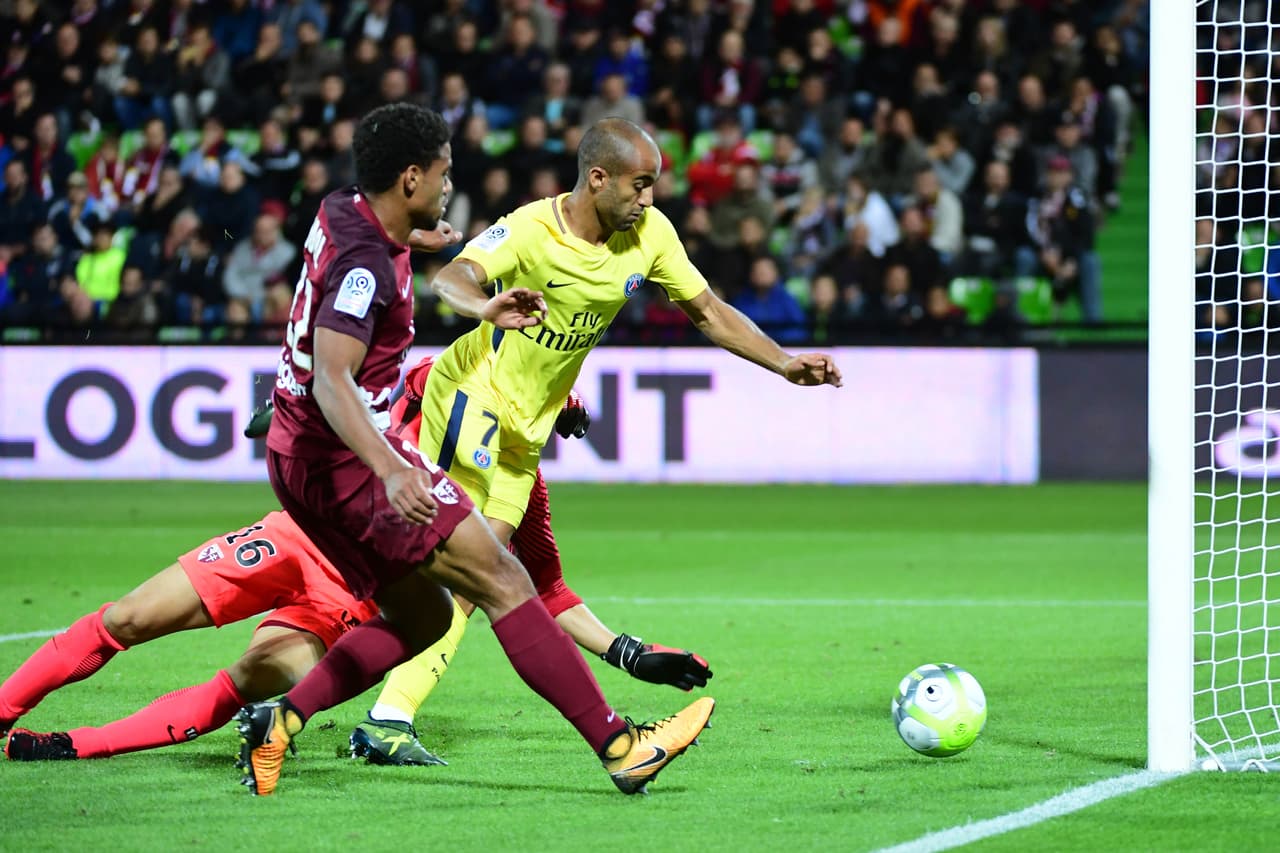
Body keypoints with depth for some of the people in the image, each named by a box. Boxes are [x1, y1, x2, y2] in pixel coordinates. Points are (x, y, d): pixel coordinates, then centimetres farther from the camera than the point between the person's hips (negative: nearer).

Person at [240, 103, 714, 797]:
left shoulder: (343, 212, 8)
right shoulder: (365, 264, -21)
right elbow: (332, 382, -31)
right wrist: (391, 471, -43)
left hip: (300, 459, 10)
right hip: (344, 459, -10)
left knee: (422, 616, 15)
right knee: (500, 580, -11)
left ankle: (279, 719, 2)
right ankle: (619, 746, -14)